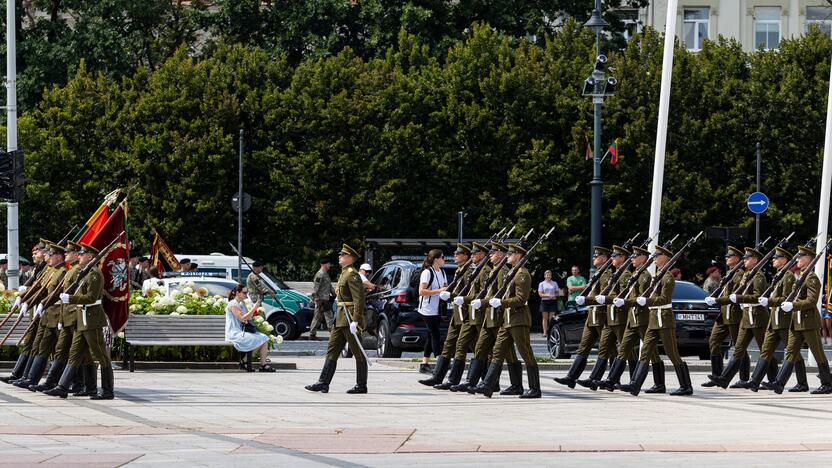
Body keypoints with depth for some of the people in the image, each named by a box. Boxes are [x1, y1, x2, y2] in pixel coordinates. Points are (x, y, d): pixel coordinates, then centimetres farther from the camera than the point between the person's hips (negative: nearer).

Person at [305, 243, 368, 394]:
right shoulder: (344, 274, 18)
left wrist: (355, 321, -25)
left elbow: (359, 299, -21)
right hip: (340, 320, 10)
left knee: (358, 354, -1)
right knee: (332, 350, 6)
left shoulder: (352, 275, -13)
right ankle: (323, 383, 5)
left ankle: (361, 386, 4)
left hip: (349, 319, -10)